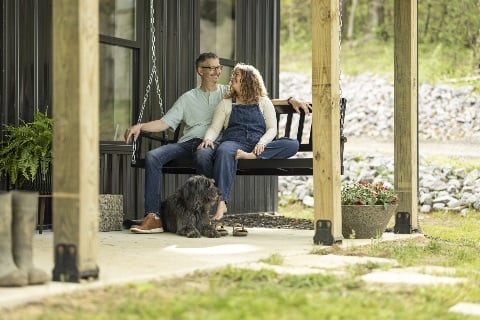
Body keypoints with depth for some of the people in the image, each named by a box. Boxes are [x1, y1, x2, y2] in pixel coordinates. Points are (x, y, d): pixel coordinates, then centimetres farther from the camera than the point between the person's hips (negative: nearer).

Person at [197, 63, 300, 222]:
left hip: (258, 145, 1)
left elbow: (272, 129, 11)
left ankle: (252, 155, -39)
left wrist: (262, 142, -11)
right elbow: (214, 128, 15)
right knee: (224, 151, -40)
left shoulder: (264, 102, 22)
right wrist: (208, 138, -10)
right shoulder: (226, 104, 24)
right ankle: (221, 203, -49)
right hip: (233, 142, -1)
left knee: (293, 144, -25)